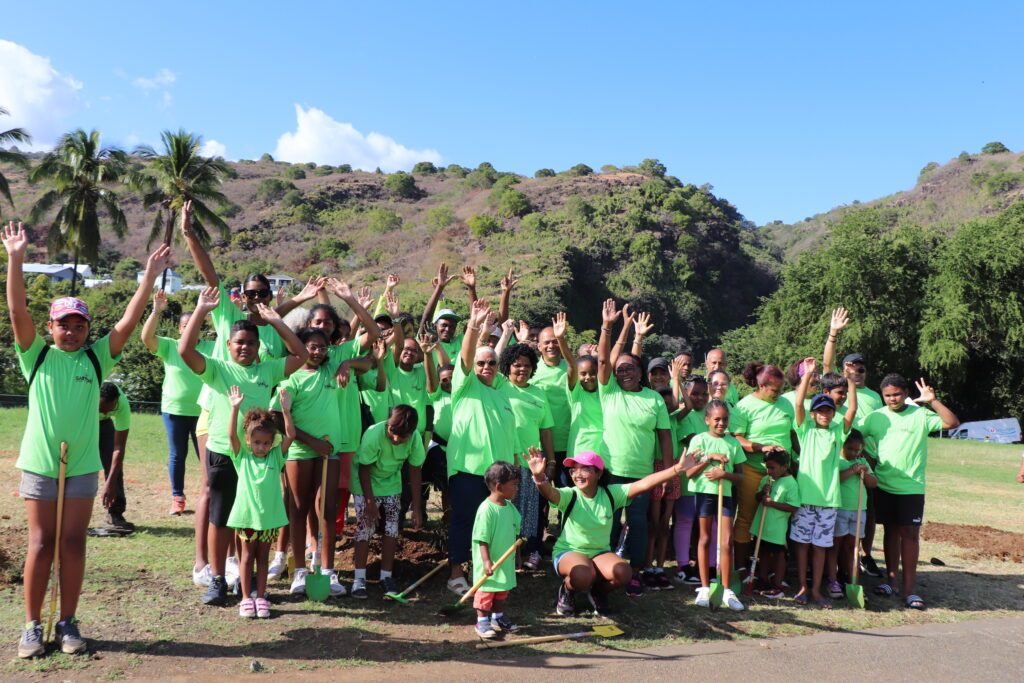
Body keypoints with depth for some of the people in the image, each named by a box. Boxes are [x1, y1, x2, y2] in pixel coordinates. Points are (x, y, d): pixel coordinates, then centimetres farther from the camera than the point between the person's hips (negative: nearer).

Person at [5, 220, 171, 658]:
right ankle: (32, 626, 15)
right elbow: (17, 312, -10)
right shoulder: (36, 356, 1)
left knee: (73, 544, 6)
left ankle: (68, 623, 16)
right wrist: (15, 259, -19)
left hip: (82, 465, 1)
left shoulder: (97, 358, 3)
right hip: (39, 463, -1)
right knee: (41, 544, 4)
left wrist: (149, 277, -12)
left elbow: (129, 321, -5)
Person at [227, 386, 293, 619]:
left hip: (270, 515, 1)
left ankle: (260, 597, 19)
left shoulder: (276, 456, 0)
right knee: (247, 556, 9)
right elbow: (232, 435, -16)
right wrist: (235, 408, -27)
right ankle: (246, 598, 17)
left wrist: (285, 410, -24)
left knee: (263, 557, 11)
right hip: (246, 514, -1)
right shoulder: (242, 458, -3)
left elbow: (291, 435, -12)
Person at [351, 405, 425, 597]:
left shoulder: (415, 439, -24)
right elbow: (364, 470, -22)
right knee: (365, 527, -10)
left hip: (391, 483, 3)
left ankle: (386, 576, 9)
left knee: (392, 528, -2)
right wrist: (370, 503, -20)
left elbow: (414, 472, -12)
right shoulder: (374, 435, -34)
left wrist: (416, 509, -11)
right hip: (366, 483, -3)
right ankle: (359, 578, -3)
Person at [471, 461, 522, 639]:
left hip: (506, 562, 8)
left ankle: (498, 618, 36)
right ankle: (482, 623, 17)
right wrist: (486, 561, -25)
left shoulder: (510, 506, 4)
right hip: (489, 564, -8)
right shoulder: (486, 509, -22)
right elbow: (482, 539, -22)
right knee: (486, 591, 4)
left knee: (502, 591, 20)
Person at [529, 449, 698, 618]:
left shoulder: (611, 494, -6)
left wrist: (677, 469, -25)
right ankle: (567, 592, 1)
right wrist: (539, 476, -61)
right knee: (583, 575, -37)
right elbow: (549, 492, -37)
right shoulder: (569, 495, -15)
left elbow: (643, 484, -15)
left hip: (600, 552, 4)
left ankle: (598, 592, 7)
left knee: (623, 572, -28)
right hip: (569, 552, -3)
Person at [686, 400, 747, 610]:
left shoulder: (733, 442, 6)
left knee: (727, 541, -3)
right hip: (703, 492, -2)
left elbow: (740, 476, 6)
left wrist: (724, 474, -13)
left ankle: (727, 591, 7)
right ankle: (704, 588, 15)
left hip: (725, 493, 2)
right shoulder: (699, 439, -1)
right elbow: (689, 472, -7)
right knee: (705, 538, 7)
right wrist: (710, 457, -15)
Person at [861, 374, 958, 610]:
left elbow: (952, 423, -13)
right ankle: (891, 581, 22)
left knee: (910, 534, -2)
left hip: (911, 486, -3)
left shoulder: (920, 414, -4)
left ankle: (909, 590, 3)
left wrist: (933, 401, -21)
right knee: (891, 531, 12)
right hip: (884, 485, 3)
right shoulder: (876, 417, 4)